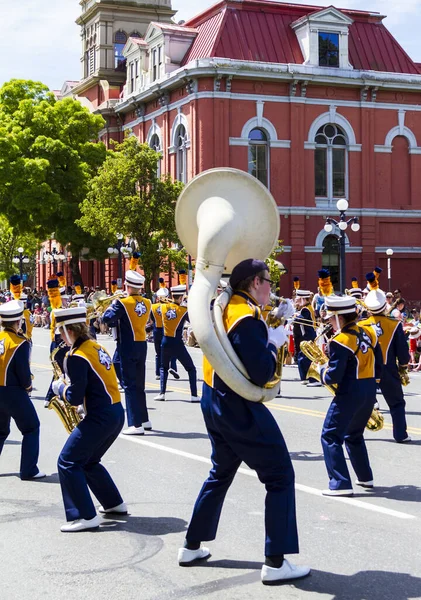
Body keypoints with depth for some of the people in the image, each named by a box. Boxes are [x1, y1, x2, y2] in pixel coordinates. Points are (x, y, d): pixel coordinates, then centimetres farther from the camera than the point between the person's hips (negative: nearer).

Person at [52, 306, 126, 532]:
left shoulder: (77, 357, -16)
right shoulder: (96, 347, 13)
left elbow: (75, 398, -17)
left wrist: (60, 388, 2)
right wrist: (69, 383, 12)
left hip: (100, 418, -10)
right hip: (116, 413, 10)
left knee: (67, 462, -3)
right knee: (88, 461, 24)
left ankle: (86, 517, -6)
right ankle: (115, 504, 31)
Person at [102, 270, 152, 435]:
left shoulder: (123, 303, -15)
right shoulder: (147, 303, 5)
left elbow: (107, 319, -22)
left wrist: (112, 305, -4)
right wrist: (117, 322, 14)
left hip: (127, 347, -6)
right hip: (142, 346, 6)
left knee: (130, 385, -3)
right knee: (139, 385, 18)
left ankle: (136, 424, -6)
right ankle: (144, 420, 26)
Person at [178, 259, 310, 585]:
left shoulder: (225, 307, 6)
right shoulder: (248, 319, -21)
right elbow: (261, 374, -25)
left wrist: (267, 332, 11)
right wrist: (274, 342, -9)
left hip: (214, 404, 9)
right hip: (240, 409, -9)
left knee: (221, 472, 24)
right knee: (280, 476, -1)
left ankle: (192, 546, 31)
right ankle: (276, 563, -1)